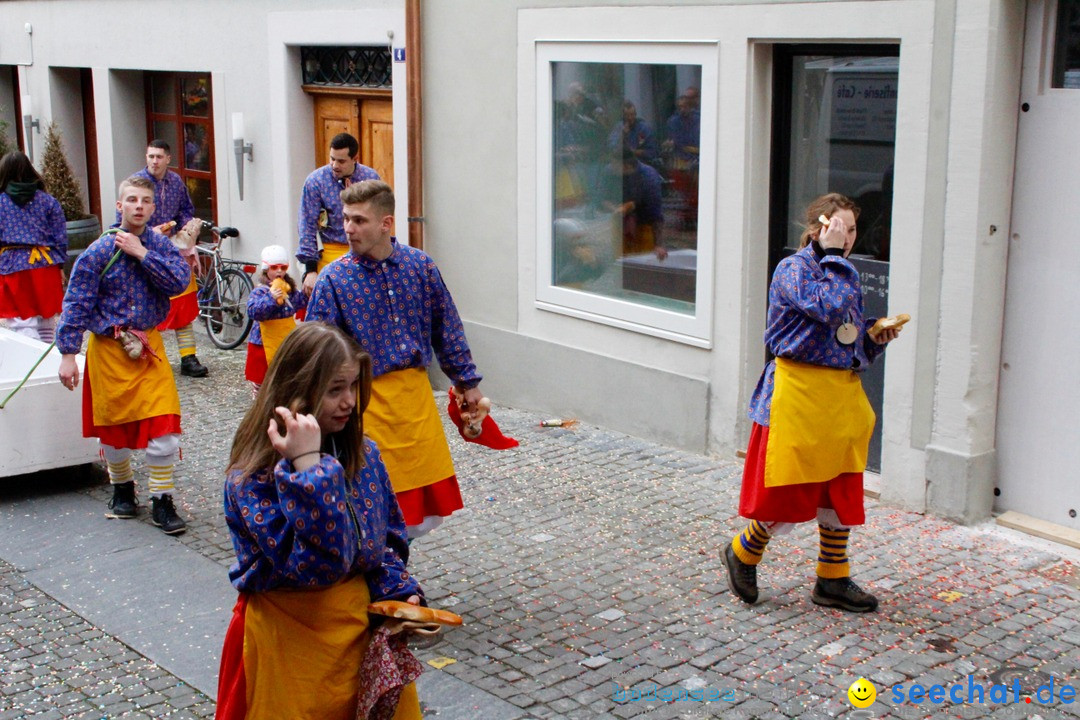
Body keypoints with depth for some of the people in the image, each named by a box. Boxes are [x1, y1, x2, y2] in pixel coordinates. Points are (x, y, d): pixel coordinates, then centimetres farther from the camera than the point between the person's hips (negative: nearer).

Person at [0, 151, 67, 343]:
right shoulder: (47, 200, 4)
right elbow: (60, 237, 4)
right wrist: (60, 266, 12)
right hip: (45, 265, 3)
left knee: (23, 325, -3)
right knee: (47, 324, 15)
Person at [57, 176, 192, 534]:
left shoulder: (160, 245, 0)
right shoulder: (99, 251, -10)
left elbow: (179, 281, -17)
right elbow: (76, 304, -9)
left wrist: (141, 253, -21)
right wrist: (68, 354, -12)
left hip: (149, 346, 2)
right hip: (109, 348, -2)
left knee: (163, 424, -5)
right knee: (113, 426, 12)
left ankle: (162, 500, 8)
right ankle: (122, 488, 36)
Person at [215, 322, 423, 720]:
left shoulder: (362, 453, -1)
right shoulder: (254, 476, -19)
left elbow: (389, 535, 11)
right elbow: (317, 564, -29)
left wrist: (397, 592, -7)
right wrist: (309, 465, -33)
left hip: (362, 621, 5)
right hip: (292, 635, -5)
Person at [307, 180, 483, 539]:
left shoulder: (420, 264, 1)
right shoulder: (334, 278, -8)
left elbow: (446, 327, 9)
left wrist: (467, 381, 12)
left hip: (416, 392, 4)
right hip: (367, 399, -3)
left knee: (429, 508, 10)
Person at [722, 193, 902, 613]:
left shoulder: (843, 274, 15)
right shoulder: (794, 270, -8)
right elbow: (831, 309, -27)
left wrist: (877, 338, -1)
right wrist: (834, 257, -18)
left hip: (844, 392, 8)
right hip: (799, 392, -8)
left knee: (842, 490, 10)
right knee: (789, 492, -2)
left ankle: (832, 581, 22)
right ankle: (743, 554, 22)